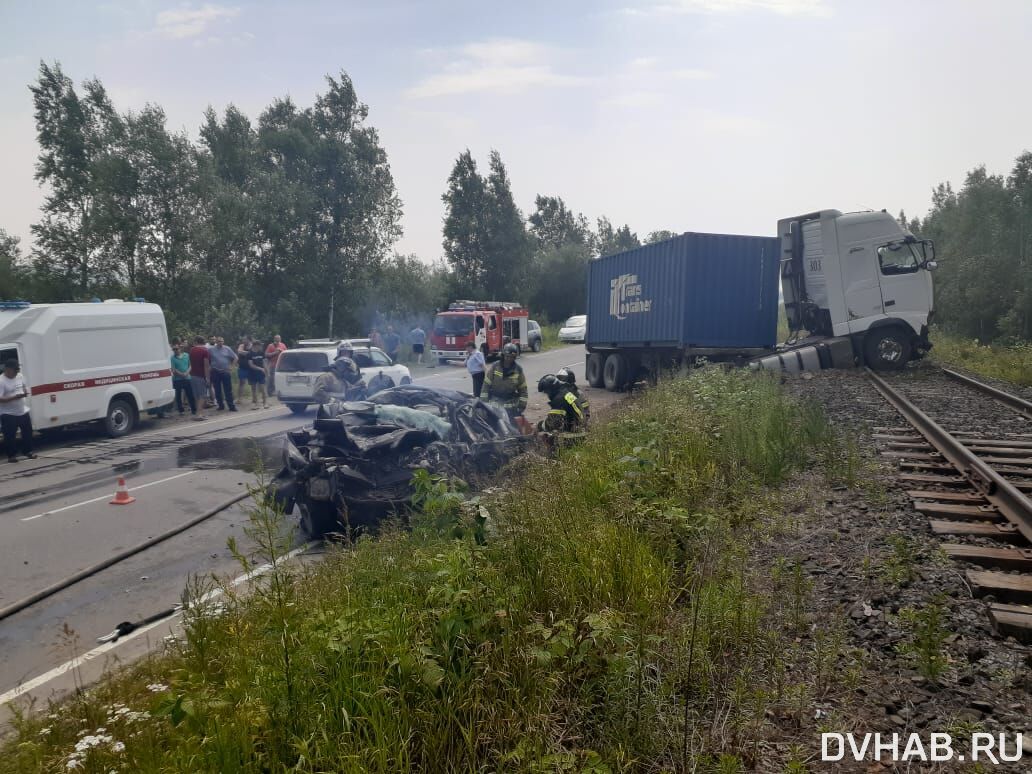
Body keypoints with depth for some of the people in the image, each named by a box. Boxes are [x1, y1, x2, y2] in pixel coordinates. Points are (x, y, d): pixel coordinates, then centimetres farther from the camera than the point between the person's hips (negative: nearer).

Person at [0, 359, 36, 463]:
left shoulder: (20, 376, 3)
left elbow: (25, 388, 20)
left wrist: (25, 393, -3)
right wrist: (15, 397, -30)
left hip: (23, 411, 6)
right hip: (8, 414, -6)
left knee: (27, 432, 14)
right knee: (9, 436, 1)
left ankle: (28, 451, 28)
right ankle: (11, 455, 12)